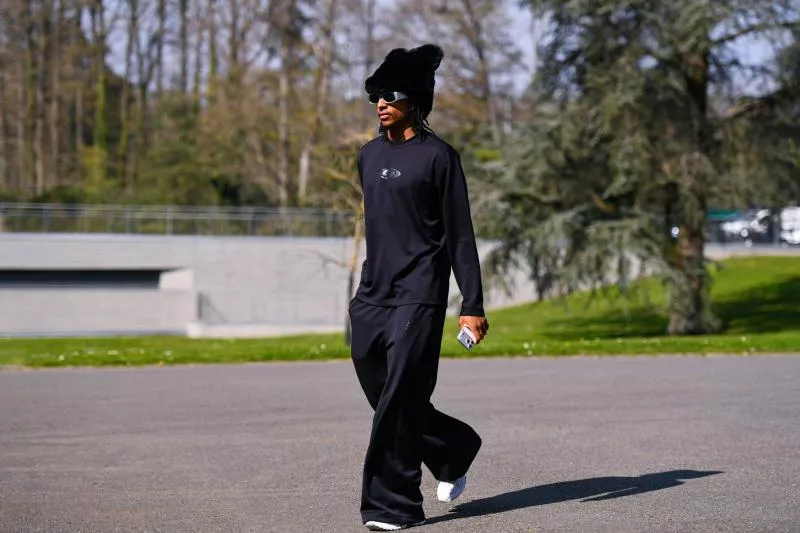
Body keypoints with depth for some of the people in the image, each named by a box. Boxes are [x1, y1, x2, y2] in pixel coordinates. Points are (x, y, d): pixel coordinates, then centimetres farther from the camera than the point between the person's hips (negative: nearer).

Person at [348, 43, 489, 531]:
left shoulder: (438, 156, -4)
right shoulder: (370, 155, 14)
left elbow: (460, 236, -6)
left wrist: (473, 305, -11)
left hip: (419, 298, -7)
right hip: (371, 299, 7)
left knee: (399, 400, -11)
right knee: (383, 396, 9)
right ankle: (456, 451, 32)